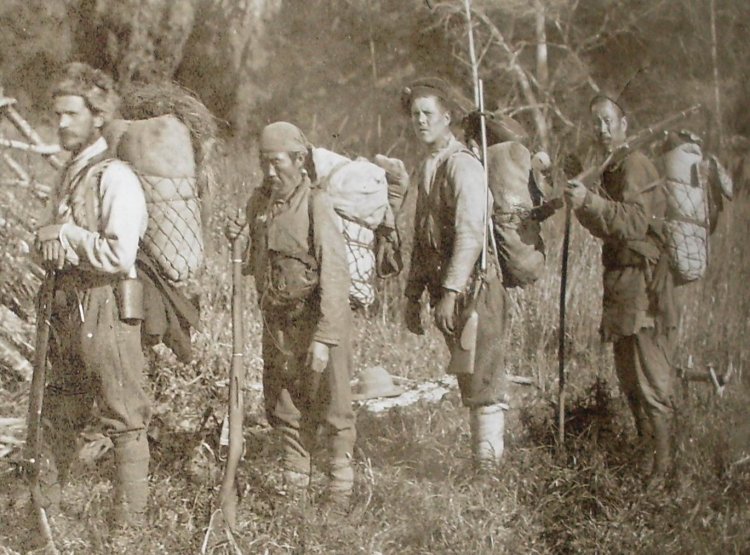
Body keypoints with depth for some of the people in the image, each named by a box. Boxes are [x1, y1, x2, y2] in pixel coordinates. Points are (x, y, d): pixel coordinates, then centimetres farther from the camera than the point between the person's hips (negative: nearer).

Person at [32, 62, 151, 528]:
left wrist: (65, 235, -12)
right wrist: (50, 245, -1)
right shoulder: (72, 173, 15)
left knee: (125, 417, -1)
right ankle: (45, 510, 27)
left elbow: (119, 255, -22)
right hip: (69, 310, 9)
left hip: (107, 310, -9)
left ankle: (131, 524, 5)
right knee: (58, 415, 16)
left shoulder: (115, 178, -12)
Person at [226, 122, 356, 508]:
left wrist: (323, 338, -24)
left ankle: (340, 487, 15)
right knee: (284, 408, 13)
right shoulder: (259, 202, 6)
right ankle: (294, 486, 26)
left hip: (317, 319, -6)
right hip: (276, 321, 6)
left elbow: (333, 276, -19)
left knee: (331, 405, 1)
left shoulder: (316, 204, -14)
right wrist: (237, 236, 1)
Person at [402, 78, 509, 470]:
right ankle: (480, 456, 18)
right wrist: (413, 296, 19)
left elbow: (470, 233, -20)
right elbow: (422, 240, 22)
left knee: (482, 379, -7)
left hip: (473, 288, -9)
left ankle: (488, 464, -3)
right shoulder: (427, 169, 18)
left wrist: (450, 292, -23)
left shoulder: (461, 165, -11)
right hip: (446, 291, 9)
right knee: (467, 378, 12)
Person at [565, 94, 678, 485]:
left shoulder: (635, 166, -12)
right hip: (623, 285, 10)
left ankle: (664, 465, -2)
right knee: (629, 378, 17)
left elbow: (634, 220, -27)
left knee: (652, 380, -7)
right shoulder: (612, 169, 19)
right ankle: (648, 451, 27)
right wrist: (582, 209, 6)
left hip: (644, 283, -10)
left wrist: (590, 202, -35)